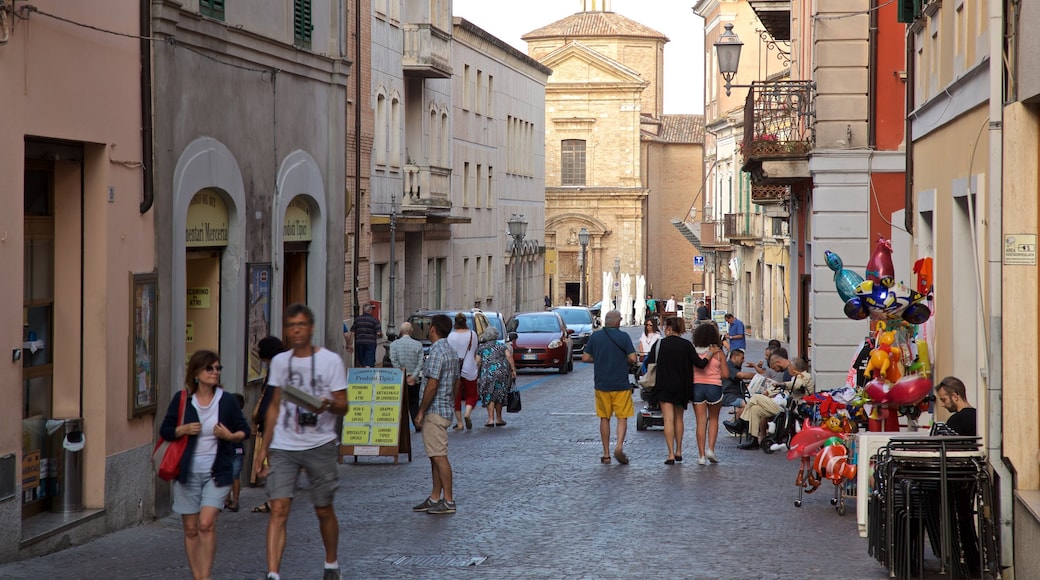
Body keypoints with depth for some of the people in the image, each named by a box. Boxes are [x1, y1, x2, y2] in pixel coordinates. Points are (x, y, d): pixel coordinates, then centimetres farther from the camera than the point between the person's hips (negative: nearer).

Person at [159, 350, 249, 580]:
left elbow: (244, 430, 7)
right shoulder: (182, 400, -1)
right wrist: (183, 430, -14)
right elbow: (164, 431, 4)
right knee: (191, 529, 5)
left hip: (217, 472, -1)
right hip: (187, 472, 1)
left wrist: (230, 436, -13)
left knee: (206, 523, -15)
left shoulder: (227, 401, -1)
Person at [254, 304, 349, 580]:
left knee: (324, 510, 9)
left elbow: (343, 406, -2)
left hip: (320, 446, -2)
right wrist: (263, 448, 13)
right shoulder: (280, 362, 9)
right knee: (279, 508, -11)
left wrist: (328, 405, -26)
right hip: (283, 446, 2)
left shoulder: (330, 360, -2)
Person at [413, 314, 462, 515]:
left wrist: (421, 411, -15)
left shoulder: (437, 352, -17)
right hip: (446, 410, 10)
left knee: (439, 456, -7)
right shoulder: (452, 351, 13)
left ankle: (448, 501, -6)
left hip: (435, 411, -10)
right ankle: (435, 498, 19)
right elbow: (456, 383, 18)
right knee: (435, 456, 14)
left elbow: (432, 386, -21)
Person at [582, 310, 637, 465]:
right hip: (621, 384, -3)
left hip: (601, 384, 3)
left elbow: (585, 358, 3)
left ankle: (606, 454, 11)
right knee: (622, 417, 4)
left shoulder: (595, 336, 0)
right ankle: (619, 446, -16)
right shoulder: (623, 337, -8)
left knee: (604, 418, 10)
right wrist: (623, 362, 9)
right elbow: (633, 359, -12)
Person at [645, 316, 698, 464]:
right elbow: (698, 363, -11)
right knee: (679, 418, 18)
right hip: (682, 387, 3)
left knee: (668, 419, -5)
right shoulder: (686, 345, -3)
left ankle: (671, 454, -12)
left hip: (664, 387, -3)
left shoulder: (660, 344, -6)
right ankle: (678, 452, 24)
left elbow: (649, 363, -6)